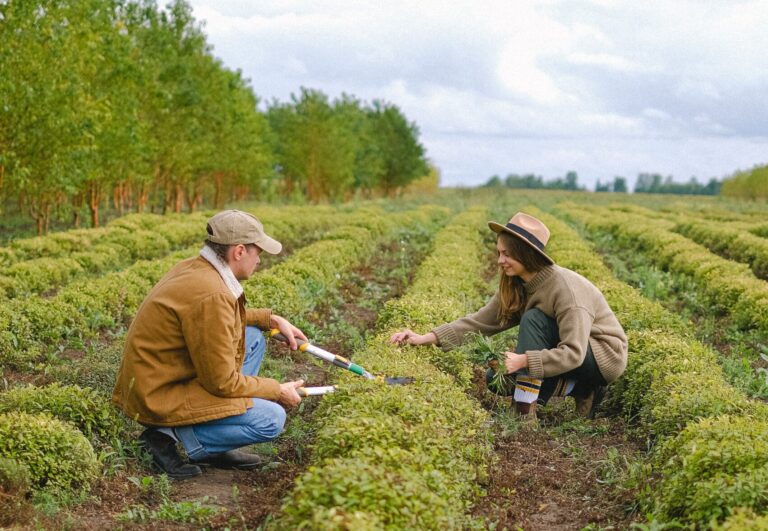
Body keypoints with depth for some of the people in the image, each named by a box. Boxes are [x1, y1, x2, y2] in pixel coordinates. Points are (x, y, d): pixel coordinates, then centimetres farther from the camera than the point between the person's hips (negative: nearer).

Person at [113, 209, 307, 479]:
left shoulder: (194, 268, 3)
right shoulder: (210, 295, -26)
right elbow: (222, 383, -20)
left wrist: (272, 319, 16)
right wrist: (278, 390, -7)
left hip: (154, 379, 10)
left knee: (253, 337, 15)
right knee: (271, 419, -15)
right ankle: (171, 434, -6)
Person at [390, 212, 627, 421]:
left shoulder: (565, 288, -29)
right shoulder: (515, 287, -5)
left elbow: (573, 353, -33)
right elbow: (479, 321, -9)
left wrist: (523, 360, -43)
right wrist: (426, 338, -19)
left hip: (605, 356, -8)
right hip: (567, 351, 8)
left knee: (533, 319, -28)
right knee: (497, 378, -4)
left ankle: (526, 412, -25)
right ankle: (579, 388, 1)